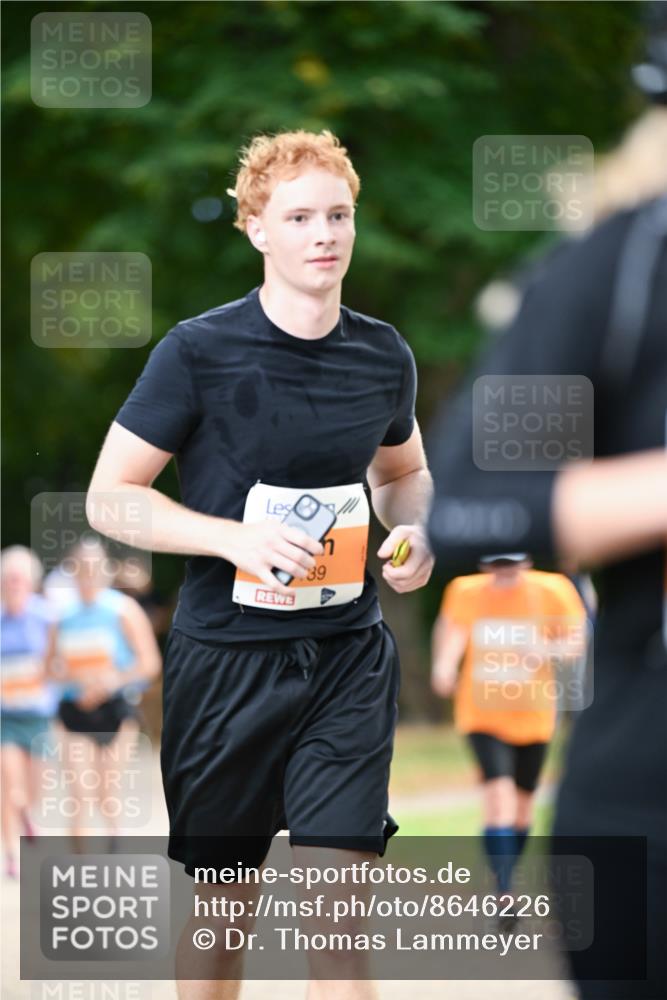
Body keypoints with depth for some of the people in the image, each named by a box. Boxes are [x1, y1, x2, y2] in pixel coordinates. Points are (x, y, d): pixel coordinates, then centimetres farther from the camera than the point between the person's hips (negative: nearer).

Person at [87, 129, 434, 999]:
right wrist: (236, 539, -20)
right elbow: (109, 495, -6)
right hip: (225, 656, -2)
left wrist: (414, 532, 0)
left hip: (348, 657, 2)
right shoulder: (199, 353, -8)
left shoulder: (385, 356, 4)